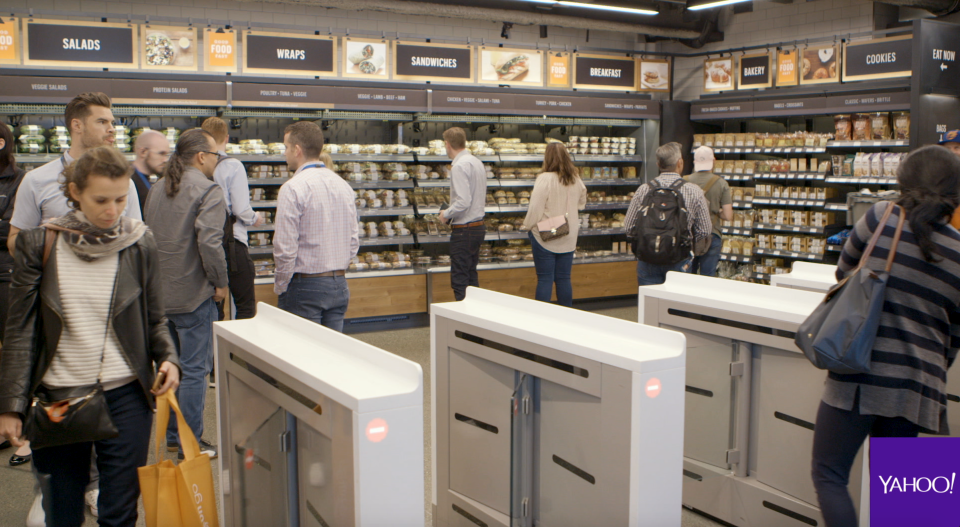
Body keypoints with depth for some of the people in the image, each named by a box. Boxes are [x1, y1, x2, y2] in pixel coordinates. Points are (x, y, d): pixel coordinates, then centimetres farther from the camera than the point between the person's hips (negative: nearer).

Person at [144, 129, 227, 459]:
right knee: (194, 370, 1)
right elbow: (209, 242, -24)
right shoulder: (208, 191, -15)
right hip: (194, 295, -8)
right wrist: (220, 282, -12)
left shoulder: (157, 189, 11)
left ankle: (172, 435, 28)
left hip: (160, 292, 8)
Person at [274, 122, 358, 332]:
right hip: (340, 285, 7)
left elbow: (285, 247, -16)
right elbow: (354, 241, 11)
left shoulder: (293, 188, -14)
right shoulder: (344, 185, 8)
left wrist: (280, 287, -4)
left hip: (305, 286, -6)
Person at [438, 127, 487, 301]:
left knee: (460, 280, -3)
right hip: (478, 226, 9)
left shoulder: (460, 165, -16)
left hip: (464, 230, -9)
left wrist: (446, 214, -8)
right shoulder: (477, 162, 13)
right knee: (471, 277, 15)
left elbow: (463, 201, -24)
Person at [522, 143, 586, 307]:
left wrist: (528, 225, -1)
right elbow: (581, 204, 17)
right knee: (564, 278, 11)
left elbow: (535, 208, -17)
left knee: (545, 279, 0)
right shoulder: (575, 179, 2)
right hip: (568, 238, 5)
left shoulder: (545, 178, -17)